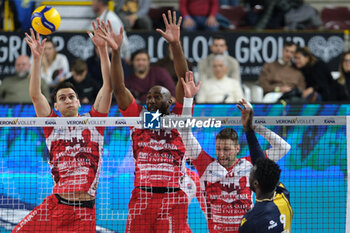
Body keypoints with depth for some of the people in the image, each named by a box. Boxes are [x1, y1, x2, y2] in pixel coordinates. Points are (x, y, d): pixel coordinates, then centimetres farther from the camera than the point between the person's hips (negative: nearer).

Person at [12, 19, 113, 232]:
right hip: (55, 205, 1)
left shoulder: (93, 123, 8)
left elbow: (108, 86, 1)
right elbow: (35, 94, 2)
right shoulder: (53, 127, 11)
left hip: (85, 210, -1)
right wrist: (37, 58, -6)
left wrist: (103, 49, -5)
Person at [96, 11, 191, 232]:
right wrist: (115, 51, -6)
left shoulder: (177, 119, 9)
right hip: (141, 198, 2)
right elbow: (119, 88, 6)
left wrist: (176, 44, -10)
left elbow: (184, 80, 1)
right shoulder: (138, 117, 14)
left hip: (173, 200, -2)